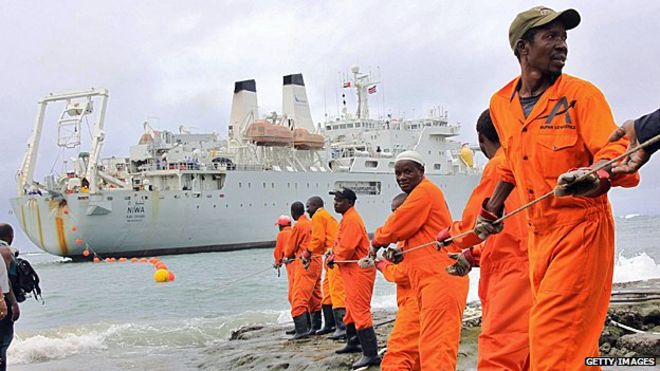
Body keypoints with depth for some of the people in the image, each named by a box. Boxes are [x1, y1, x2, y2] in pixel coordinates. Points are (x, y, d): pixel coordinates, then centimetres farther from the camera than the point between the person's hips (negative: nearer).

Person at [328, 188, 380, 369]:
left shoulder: (351, 220, -17)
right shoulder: (348, 218, 17)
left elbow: (346, 248, -23)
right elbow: (343, 244, 22)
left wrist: (333, 258, -7)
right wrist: (334, 255, 5)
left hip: (358, 272, -11)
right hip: (353, 272, 11)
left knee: (360, 312, -12)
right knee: (352, 309, 22)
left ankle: (370, 354, -13)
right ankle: (353, 343, 37)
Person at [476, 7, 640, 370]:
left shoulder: (581, 94, -8)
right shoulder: (500, 104, 9)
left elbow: (613, 152, -19)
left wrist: (596, 178, -40)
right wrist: (492, 210, 26)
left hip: (581, 228, -6)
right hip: (537, 232, 6)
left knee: (554, 336, -12)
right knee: (573, 337, 13)